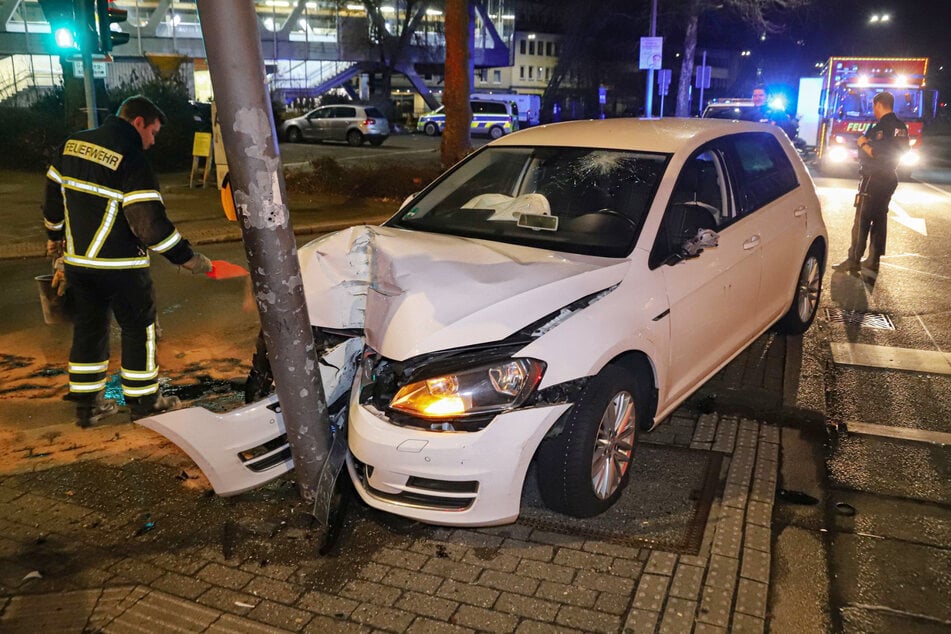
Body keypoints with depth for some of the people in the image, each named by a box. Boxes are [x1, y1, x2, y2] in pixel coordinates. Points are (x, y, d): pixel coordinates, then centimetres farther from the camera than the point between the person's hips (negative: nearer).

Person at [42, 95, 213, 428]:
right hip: (120, 267, -7)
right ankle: (144, 402, 18)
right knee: (138, 328, 8)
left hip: (77, 260, 7)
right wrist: (188, 258, -16)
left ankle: (87, 403, 25)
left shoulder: (72, 145, 6)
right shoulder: (132, 160, -18)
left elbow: (54, 193, 17)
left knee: (88, 328, 16)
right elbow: (151, 222, -23)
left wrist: (55, 234, 32)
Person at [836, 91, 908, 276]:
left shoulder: (882, 127, -17)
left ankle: (853, 260, -3)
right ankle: (872, 261, 15)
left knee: (861, 220, -5)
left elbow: (876, 155, -25)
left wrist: (864, 144, -11)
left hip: (874, 178, -9)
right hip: (888, 179, 9)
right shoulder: (900, 126, 13)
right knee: (879, 219, 11)